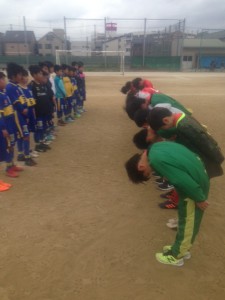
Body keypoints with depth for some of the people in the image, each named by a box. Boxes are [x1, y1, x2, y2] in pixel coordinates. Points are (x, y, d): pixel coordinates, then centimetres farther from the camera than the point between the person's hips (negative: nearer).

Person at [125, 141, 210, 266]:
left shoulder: (157, 160, -28)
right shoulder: (155, 147, 0)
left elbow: (185, 182, -26)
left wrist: (199, 199, -11)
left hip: (195, 184, -9)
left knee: (187, 222, 12)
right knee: (186, 220, 24)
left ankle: (176, 255, 32)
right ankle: (182, 249, 44)